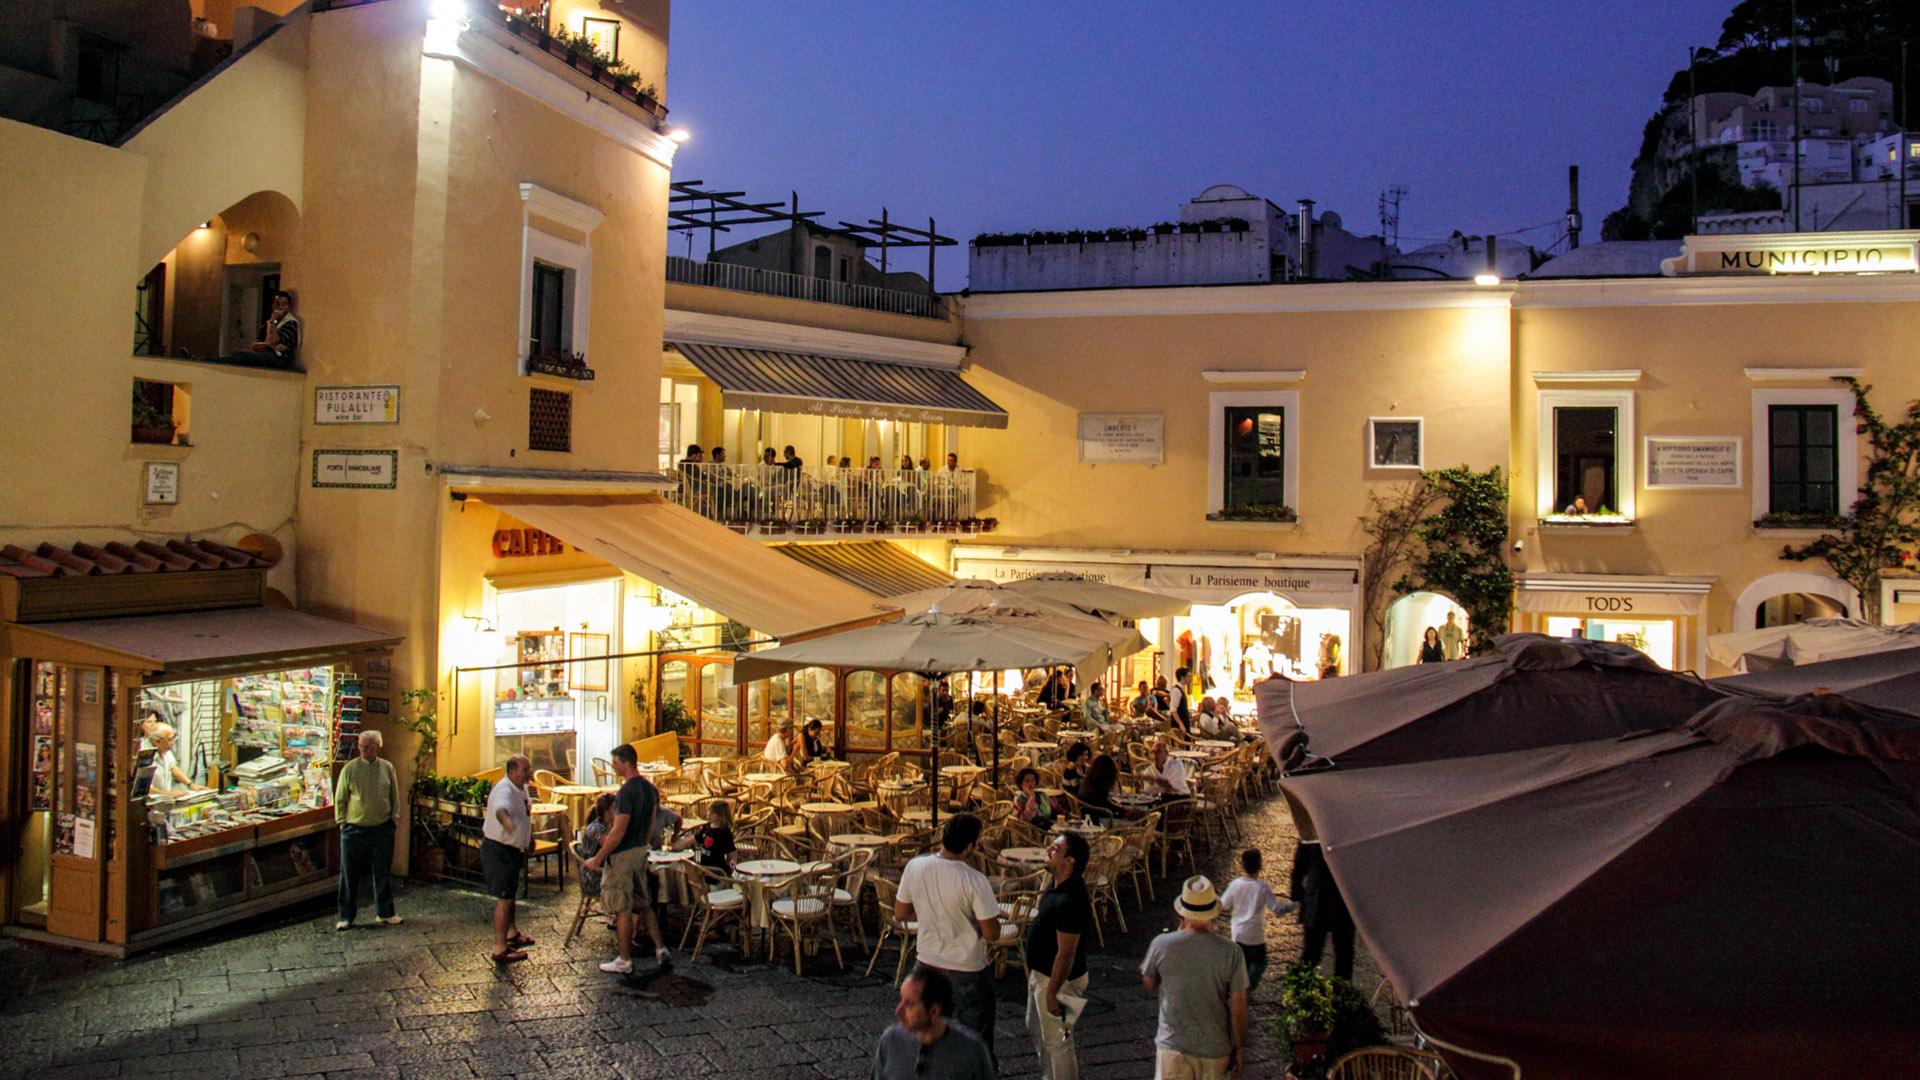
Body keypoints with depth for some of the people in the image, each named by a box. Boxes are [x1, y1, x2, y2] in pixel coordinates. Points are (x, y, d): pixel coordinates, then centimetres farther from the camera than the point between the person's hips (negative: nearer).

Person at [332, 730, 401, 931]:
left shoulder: (387, 768, 4)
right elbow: (340, 799, 2)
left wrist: (393, 819, 8)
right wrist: (342, 823, -3)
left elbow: (394, 797, 13)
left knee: (382, 873, 10)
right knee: (350, 874, 3)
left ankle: (385, 912, 22)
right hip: (354, 829, -2)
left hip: (382, 829, 2)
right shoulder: (349, 769, -3)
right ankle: (345, 916, 13)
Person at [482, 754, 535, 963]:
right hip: (498, 850, -10)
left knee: (510, 893, 25)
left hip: (513, 850, 10)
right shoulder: (504, 790, -28)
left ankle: (512, 933, 43)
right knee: (504, 899, -7)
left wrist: (529, 836, 31)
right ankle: (500, 949, -1)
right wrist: (506, 820, -74)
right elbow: (500, 808, -53)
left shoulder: (521, 787, 3)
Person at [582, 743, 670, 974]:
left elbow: (618, 831, -23)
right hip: (640, 851, 9)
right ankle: (660, 948, 15)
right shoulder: (649, 788, 6)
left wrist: (597, 859, -16)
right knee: (643, 904, 17)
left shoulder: (627, 792, -22)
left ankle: (624, 961, 8)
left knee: (623, 909, 1)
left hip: (622, 855, -9)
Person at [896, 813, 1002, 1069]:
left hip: (928, 965, 5)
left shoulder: (914, 867, -12)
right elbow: (991, 933, -19)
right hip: (967, 971, -5)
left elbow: (900, 913, 2)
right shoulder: (974, 880, -26)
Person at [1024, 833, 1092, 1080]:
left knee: (1057, 1042, 7)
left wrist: (1052, 992, -22)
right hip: (1040, 973, 11)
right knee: (1036, 1028, 27)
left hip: (1058, 979, -10)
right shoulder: (1058, 884, -3)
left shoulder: (1069, 902, -33)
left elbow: (1066, 953, -29)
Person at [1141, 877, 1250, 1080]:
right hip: (1215, 1049, 1)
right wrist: (1239, 1049, 7)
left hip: (1172, 1047, -1)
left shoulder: (1161, 945, -12)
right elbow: (1238, 1008, -8)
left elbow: (1148, 983, 8)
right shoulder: (1231, 952, -12)